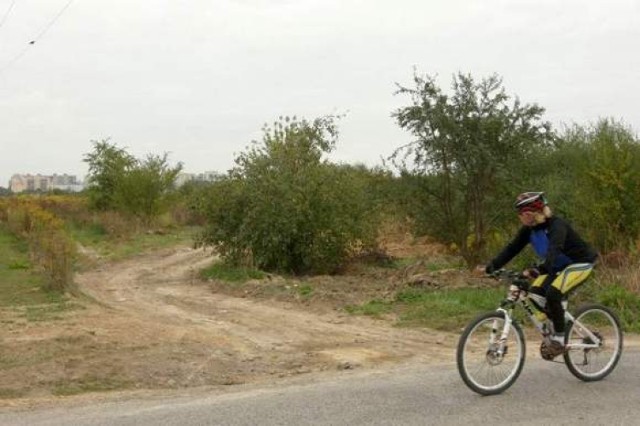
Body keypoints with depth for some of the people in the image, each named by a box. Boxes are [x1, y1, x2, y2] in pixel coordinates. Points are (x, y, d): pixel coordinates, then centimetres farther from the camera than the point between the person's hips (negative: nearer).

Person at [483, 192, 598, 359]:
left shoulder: (557, 225, -28)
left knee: (553, 293, -28)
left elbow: (554, 249, -44)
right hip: (559, 266, 8)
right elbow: (512, 248, -8)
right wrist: (491, 267, -19)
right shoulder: (529, 229, -6)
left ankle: (559, 339, -11)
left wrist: (539, 270, -59)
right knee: (535, 293, -14)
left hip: (580, 263, -8)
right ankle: (559, 324, 10)